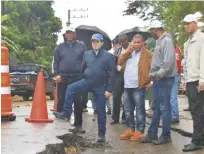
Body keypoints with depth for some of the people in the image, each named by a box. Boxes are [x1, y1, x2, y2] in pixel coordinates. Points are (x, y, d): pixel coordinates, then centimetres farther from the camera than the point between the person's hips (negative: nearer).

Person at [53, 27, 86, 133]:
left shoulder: (81, 46, 5)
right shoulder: (60, 47, 10)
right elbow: (56, 62, 10)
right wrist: (56, 74, -2)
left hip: (77, 77, -1)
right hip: (62, 77, 1)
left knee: (78, 102, 0)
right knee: (61, 100, 5)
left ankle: (78, 124, 7)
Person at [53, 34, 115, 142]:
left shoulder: (108, 56, -4)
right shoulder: (87, 54, 6)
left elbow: (112, 73, -7)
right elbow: (82, 69, 16)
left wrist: (109, 89, -12)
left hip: (101, 86, -3)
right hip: (87, 82, 3)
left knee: (100, 111, 4)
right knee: (70, 88, -23)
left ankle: (101, 134, 16)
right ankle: (66, 113, -20)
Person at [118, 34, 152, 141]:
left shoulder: (147, 54, -4)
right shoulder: (129, 53, 18)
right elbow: (120, 62, 7)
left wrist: (150, 82, -14)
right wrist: (128, 51, -3)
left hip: (139, 87, -7)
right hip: (127, 86, 7)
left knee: (139, 110, -1)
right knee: (128, 111, 13)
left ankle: (139, 132, 5)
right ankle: (130, 130, 23)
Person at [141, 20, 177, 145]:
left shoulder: (166, 41, -13)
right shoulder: (160, 41, 16)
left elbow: (169, 61, -22)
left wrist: (159, 75, -19)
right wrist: (153, 75, 13)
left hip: (164, 79, -10)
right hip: (158, 79, 10)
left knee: (164, 108, -3)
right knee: (156, 108, 13)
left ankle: (166, 136, 5)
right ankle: (152, 134, 21)